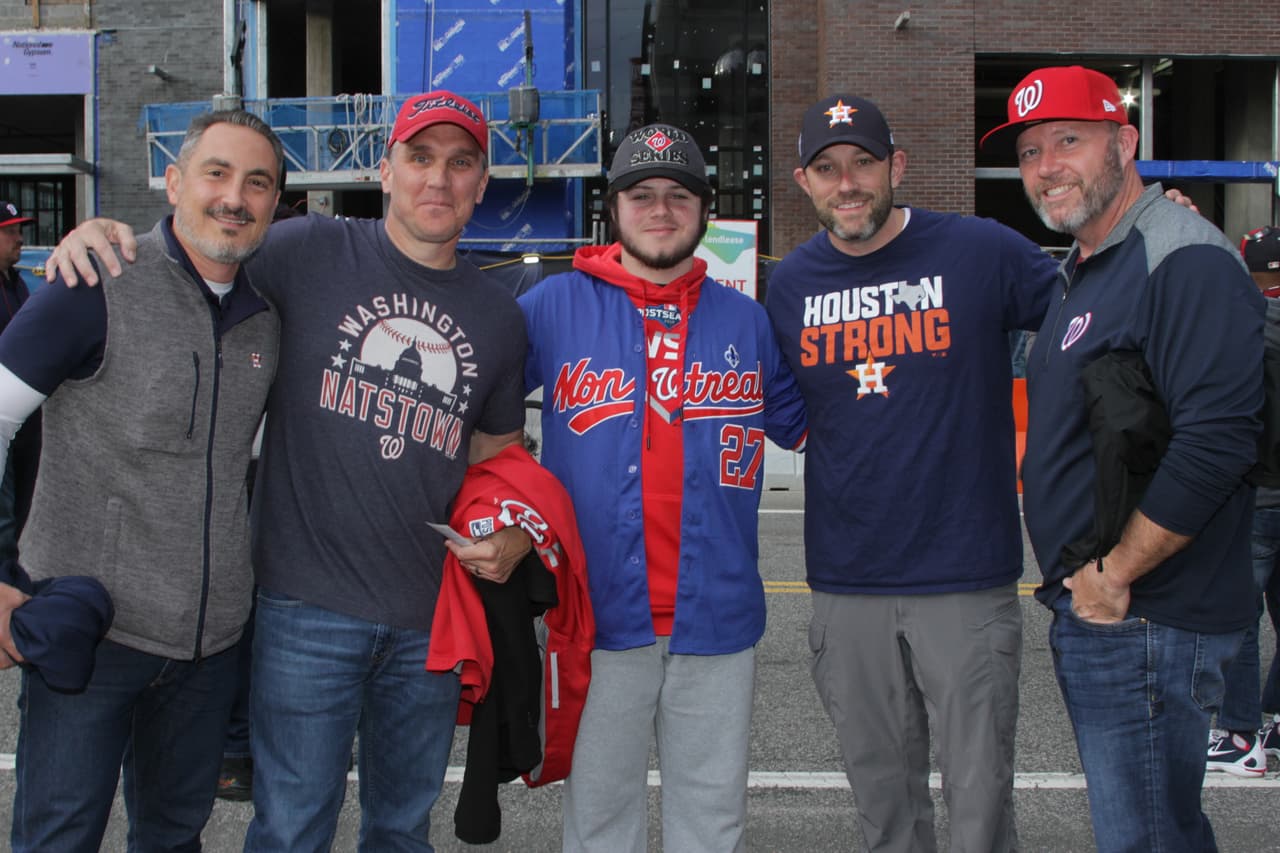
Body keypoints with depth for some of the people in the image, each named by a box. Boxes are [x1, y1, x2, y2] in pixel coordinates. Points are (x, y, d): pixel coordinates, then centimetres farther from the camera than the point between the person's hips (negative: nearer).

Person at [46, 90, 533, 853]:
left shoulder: (499, 317, 8)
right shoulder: (309, 252, -5)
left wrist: (513, 538, -1)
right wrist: (99, 237, -16)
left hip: (431, 617, 4)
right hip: (308, 605, -4)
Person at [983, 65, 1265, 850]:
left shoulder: (1185, 261, -15)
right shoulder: (1085, 271, 17)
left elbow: (1217, 440, -26)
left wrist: (1115, 572, -19)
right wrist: (1081, 586, 14)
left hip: (1147, 621, -10)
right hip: (1094, 611, 10)